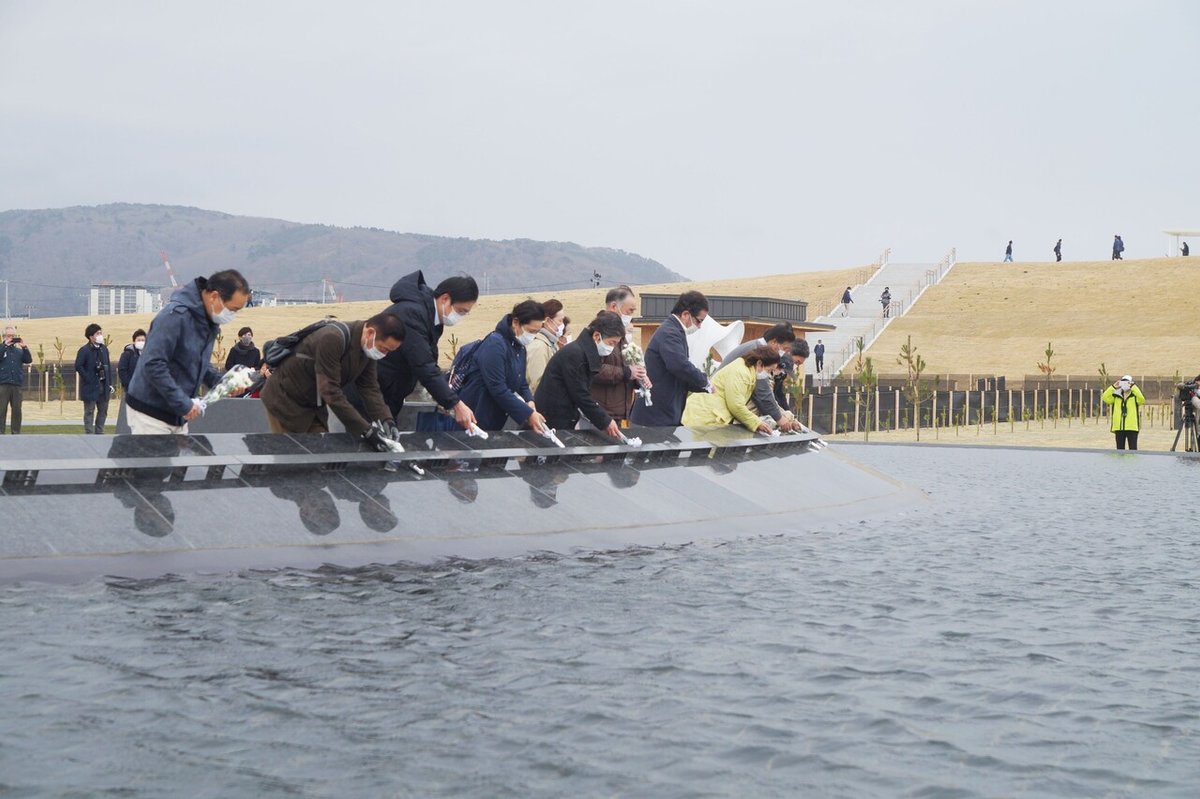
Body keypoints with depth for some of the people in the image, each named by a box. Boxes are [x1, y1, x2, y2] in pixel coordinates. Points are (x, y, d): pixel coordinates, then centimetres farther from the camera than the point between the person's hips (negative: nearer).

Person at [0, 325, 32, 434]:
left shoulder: (19, 350, 15)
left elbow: (29, 360, 2)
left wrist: (25, 347, -10)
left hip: (17, 384, 3)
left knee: (17, 410, 3)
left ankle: (16, 432, 8)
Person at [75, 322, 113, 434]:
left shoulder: (104, 349, 9)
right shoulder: (84, 350, -10)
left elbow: (108, 366, 12)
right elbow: (78, 366, -15)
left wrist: (110, 383, 6)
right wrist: (88, 379, -17)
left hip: (103, 385, 6)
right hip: (90, 386, -6)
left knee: (103, 411, 12)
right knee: (89, 411, 0)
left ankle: (99, 433, 23)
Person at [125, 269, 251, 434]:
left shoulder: (209, 323, 7)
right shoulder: (175, 315, -21)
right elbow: (153, 365, -26)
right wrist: (183, 403, -23)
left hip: (177, 416, 9)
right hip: (150, 413, -9)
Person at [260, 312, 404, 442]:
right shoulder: (332, 339, -33)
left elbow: (370, 388, -4)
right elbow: (330, 392, -35)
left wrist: (387, 420, -22)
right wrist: (366, 431, -36)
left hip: (314, 405, 8)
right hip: (285, 400, -8)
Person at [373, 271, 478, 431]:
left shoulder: (429, 313, 5)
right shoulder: (411, 313, -25)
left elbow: (428, 362, 10)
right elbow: (424, 366, -31)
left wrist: (444, 393, -7)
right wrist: (456, 404, -31)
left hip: (390, 396, 9)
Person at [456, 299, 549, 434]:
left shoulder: (519, 347, 9)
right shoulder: (495, 344, -18)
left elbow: (521, 383, 15)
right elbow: (498, 388, -24)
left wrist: (529, 401, -7)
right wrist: (528, 414, -23)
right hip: (475, 419, -8)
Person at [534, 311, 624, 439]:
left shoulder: (585, 352, 10)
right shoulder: (574, 354, -20)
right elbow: (580, 395, -20)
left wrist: (605, 420, 4)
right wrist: (605, 422, -14)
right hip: (552, 422, -9)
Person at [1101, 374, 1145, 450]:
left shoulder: (1135, 396, 1)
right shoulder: (1116, 397, 11)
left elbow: (1141, 400, -20)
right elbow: (1105, 398, -1)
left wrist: (1133, 387, -18)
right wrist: (1113, 387, -5)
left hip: (1131, 427, -4)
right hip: (1119, 427, 4)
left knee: (1133, 449, -2)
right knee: (1120, 449, 10)